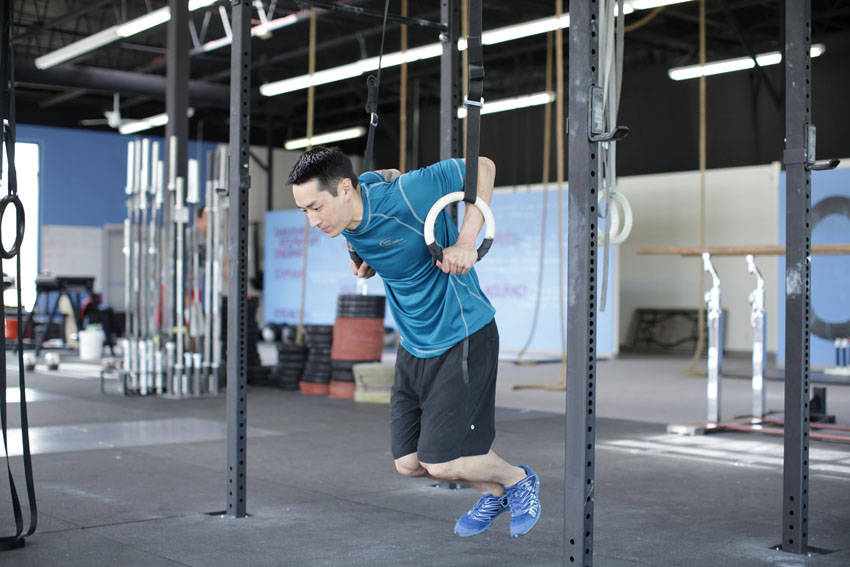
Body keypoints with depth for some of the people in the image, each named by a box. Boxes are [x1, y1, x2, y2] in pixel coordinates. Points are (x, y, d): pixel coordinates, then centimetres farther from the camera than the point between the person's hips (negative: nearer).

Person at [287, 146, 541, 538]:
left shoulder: (405, 196, -25)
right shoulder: (350, 224, -4)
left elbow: (482, 167, -15)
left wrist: (465, 243, -22)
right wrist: (368, 265, 0)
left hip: (462, 339, -7)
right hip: (413, 345, 8)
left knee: (441, 464, -9)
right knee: (409, 464, 7)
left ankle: (518, 481, 21)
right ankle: (493, 494, 33)